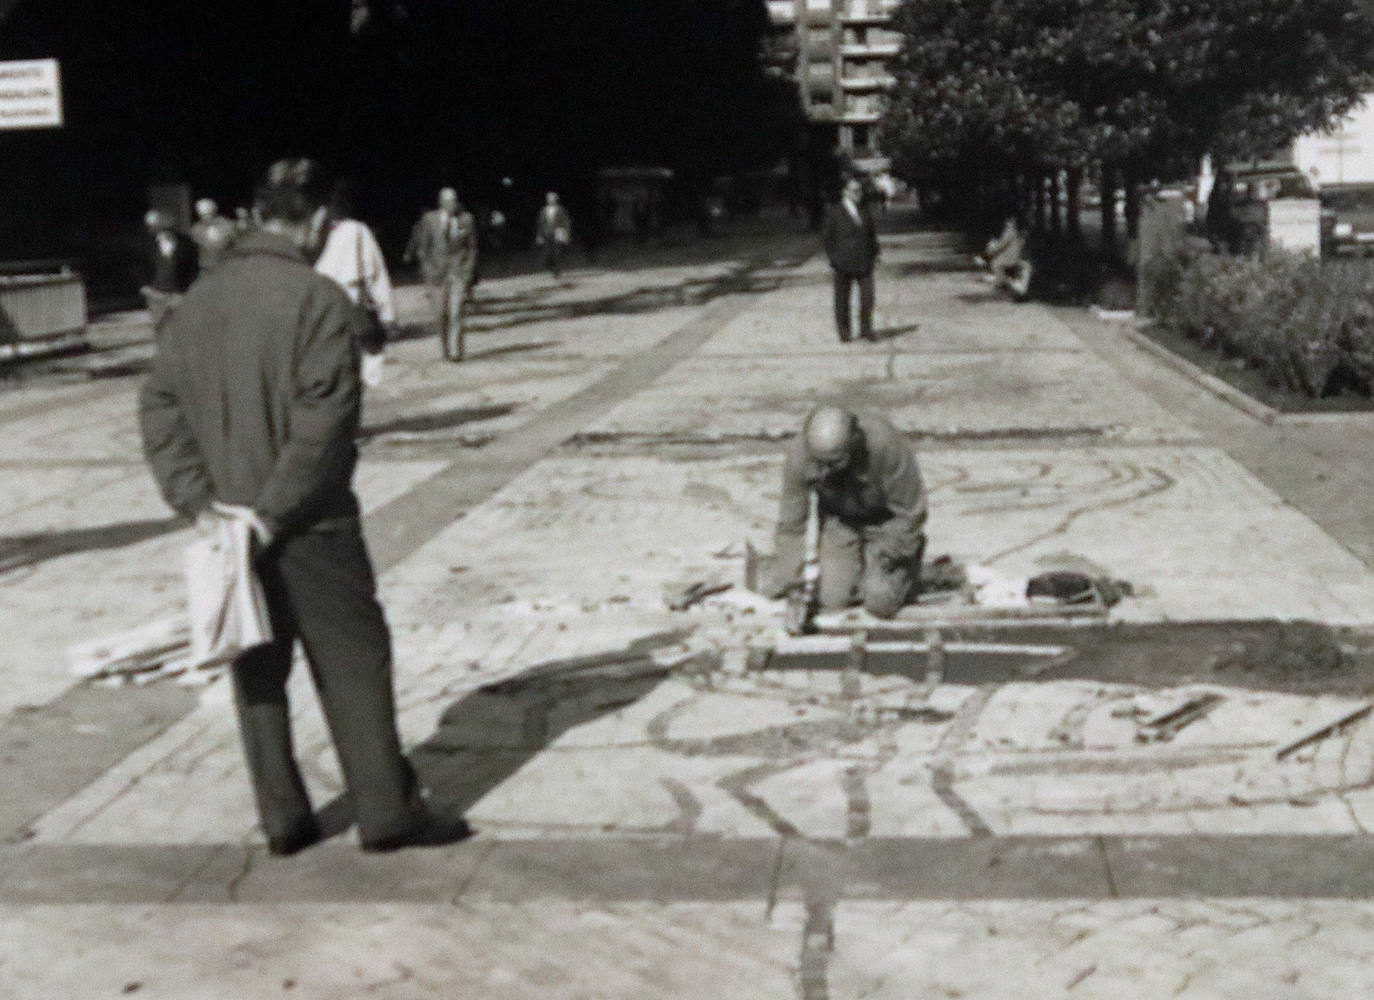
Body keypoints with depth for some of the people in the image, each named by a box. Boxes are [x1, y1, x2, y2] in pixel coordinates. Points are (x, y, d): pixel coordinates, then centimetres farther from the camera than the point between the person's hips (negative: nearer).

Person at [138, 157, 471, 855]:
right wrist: (274, 510, -16)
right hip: (311, 525, -6)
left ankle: (282, 818, 19)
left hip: (229, 524, 6)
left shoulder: (201, 299, 6)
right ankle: (386, 812, 10)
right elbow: (322, 424, -21)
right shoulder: (319, 300, -13)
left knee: (257, 670, 13)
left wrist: (197, 499, -1)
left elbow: (161, 405, 3)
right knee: (354, 665, 4)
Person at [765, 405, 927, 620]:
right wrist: (784, 575, -9)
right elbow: (792, 517, -12)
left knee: (880, 604, -11)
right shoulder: (799, 453, -27)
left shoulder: (887, 445, -37)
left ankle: (912, 554, 18)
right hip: (840, 518, 3)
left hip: (885, 518, -3)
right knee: (834, 598, -7)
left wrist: (887, 559, -14)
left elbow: (908, 509, -22)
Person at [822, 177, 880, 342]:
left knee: (867, 296, -3)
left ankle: (865, 330, 9)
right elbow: (826, 236, -1)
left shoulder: (864, 212, 11)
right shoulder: (834, 212, -1)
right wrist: (834, 258, -6)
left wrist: (874, 254, 11)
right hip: (843, 264, -3)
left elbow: (872, 234, 21)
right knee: (842, 299, 4)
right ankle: (843, 332, 14)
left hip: (864, 263, 3)